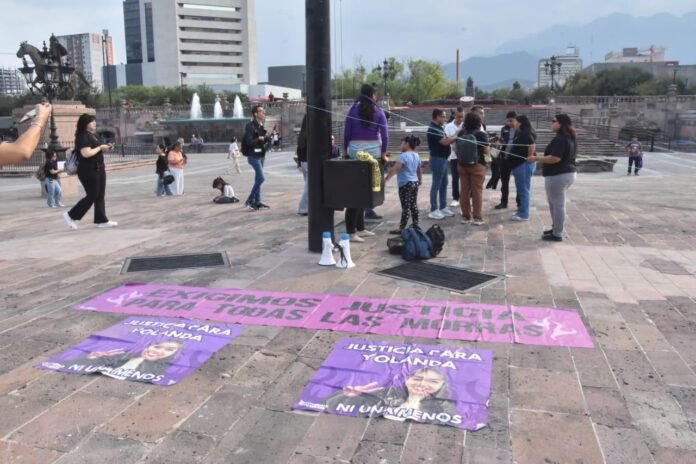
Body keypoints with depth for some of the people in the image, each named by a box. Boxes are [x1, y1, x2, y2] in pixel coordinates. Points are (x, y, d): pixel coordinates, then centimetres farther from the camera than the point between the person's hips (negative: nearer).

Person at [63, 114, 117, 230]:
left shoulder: (92, 135, 14)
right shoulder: (82, 136, -15)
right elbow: (86, 153, -26)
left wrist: (104, 149, 6)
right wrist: (100, 148, -15)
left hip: (98, 168, 9)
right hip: (88, 171, -9)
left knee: (100, 195, 8)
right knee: (92, 196, -4)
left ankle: (101, 220, 11)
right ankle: (71, 215, 10)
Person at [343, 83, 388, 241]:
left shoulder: (353, 110, 5)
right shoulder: (378, 111, 4)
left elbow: (347, 132, 3)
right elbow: (384, 134, -1)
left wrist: (345, 150, 11)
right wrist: (384, 153, 4)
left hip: (355, 149, 1)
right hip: (373, 150, -1)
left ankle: (360, 228, 7)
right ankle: (352, 231, 1)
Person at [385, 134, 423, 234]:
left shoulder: (404, 156, -16)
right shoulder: (416, 156, 12)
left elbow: (395, 168, -27)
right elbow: (419, 170, 25)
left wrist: (386, 178, -26)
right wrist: (420, 180, 40)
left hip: (406, 184, -9)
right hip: (415, 183, 9)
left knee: (405, 207, -6)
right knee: (413, 205, 16)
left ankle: (401, 228, -2)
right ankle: (415, 225, 22)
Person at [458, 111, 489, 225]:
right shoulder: (481, 134, -7)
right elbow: (486, 150, -8)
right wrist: (490, 148, 13)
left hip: (462, 164, 4)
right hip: (477, 164, -4)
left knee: (464, 190, 8)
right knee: (477, 191, 1)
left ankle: (465, 216, 13)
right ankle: (477, 217, 3)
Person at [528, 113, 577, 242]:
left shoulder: (559, 139, -20)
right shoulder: (571, 138, 13)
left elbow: (555, 158, -27)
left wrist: (536, 158, -19)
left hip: (558, 176, -11)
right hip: (569, 173, 11)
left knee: (558, 205, -3)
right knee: (555, 203, 21)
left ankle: (557, 234, 4)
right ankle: (556, 228, 29)